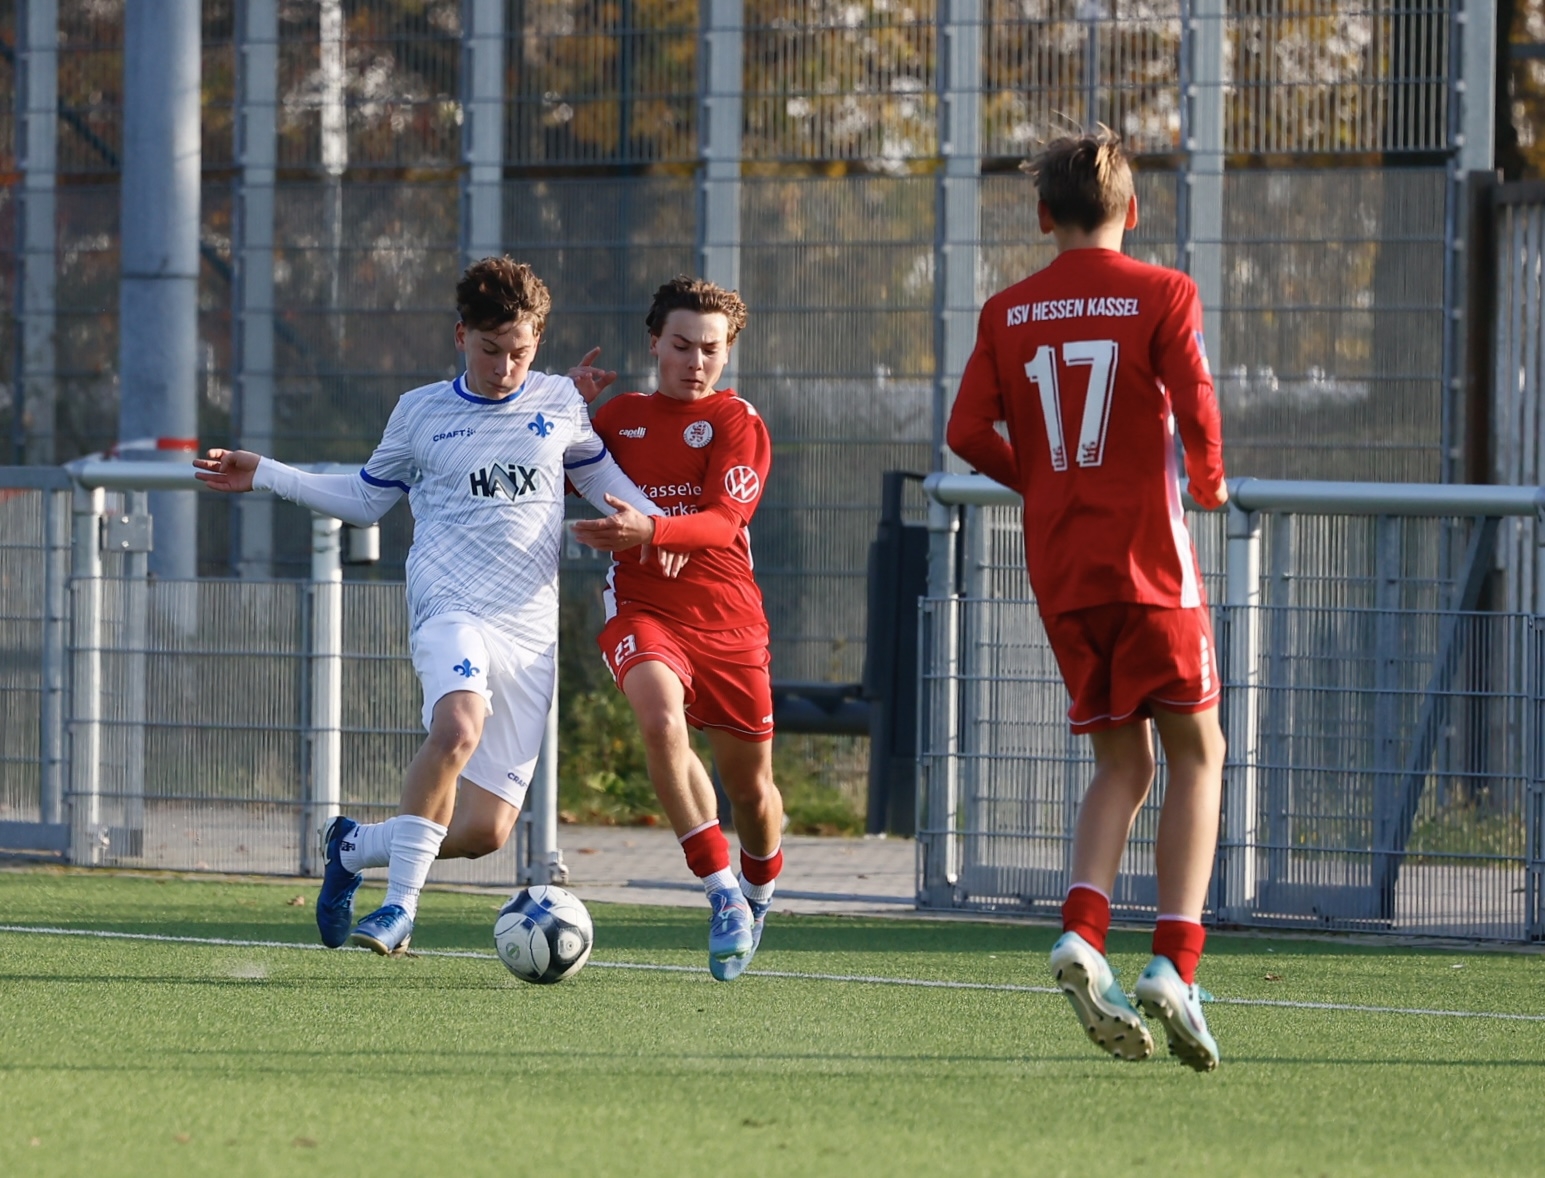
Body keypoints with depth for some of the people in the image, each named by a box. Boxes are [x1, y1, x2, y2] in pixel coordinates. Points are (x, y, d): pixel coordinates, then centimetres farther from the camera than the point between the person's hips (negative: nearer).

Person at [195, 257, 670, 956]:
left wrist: (656, 527, 6)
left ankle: (354, 847, 24)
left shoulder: (562, 405, 12)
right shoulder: (421, 413, 10)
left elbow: (602, 479, 25)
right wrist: (266, 477, 15)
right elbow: (367, 499, 22)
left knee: (483, 831, -4)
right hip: (450, 607, -3)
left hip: (531, 632, 3)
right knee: (459, 726, -37)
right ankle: (400, 905, -30)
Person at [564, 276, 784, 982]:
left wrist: (649, 530, -34)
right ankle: (722, 896, -28)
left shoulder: (739, 424, -1)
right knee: (661, 717, -31)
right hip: (642, 610, 1)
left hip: (727, 622, -1)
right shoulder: (622, 416, 11)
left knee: (751, 788, 8)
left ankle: (760, 890, 43)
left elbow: (724, 521, -17)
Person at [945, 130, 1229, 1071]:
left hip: (1060, 569, 4)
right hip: (1149, 559, -4)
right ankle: (1174, 963, -10)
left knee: (1122, 763, 12)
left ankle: (1083, 932, -13)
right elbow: (1195, 408, -13)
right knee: (1197, 752, 6)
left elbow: (969, 434, 2)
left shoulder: (1009, 313, 6)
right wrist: (1210, 482, 7)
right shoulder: (1162, 294, -4)